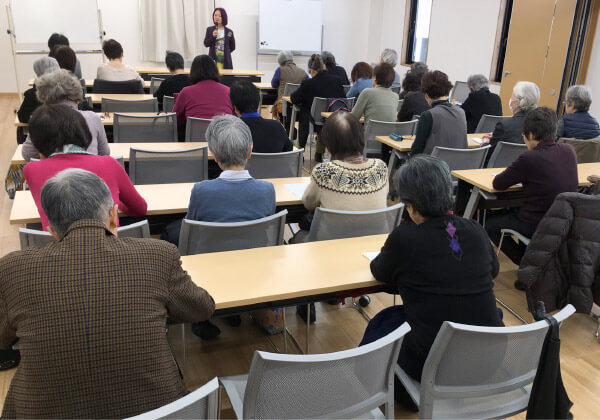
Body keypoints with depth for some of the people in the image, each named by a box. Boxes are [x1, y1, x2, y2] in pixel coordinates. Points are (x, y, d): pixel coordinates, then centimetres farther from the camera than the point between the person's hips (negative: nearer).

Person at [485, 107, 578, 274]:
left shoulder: (529, 158, -23)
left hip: (539, 226, -7)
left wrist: (516, 176, 8)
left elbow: (497, 184, -12)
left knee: (490, 225, 14)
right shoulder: (569, 150, -2)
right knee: (515, 210, 33)